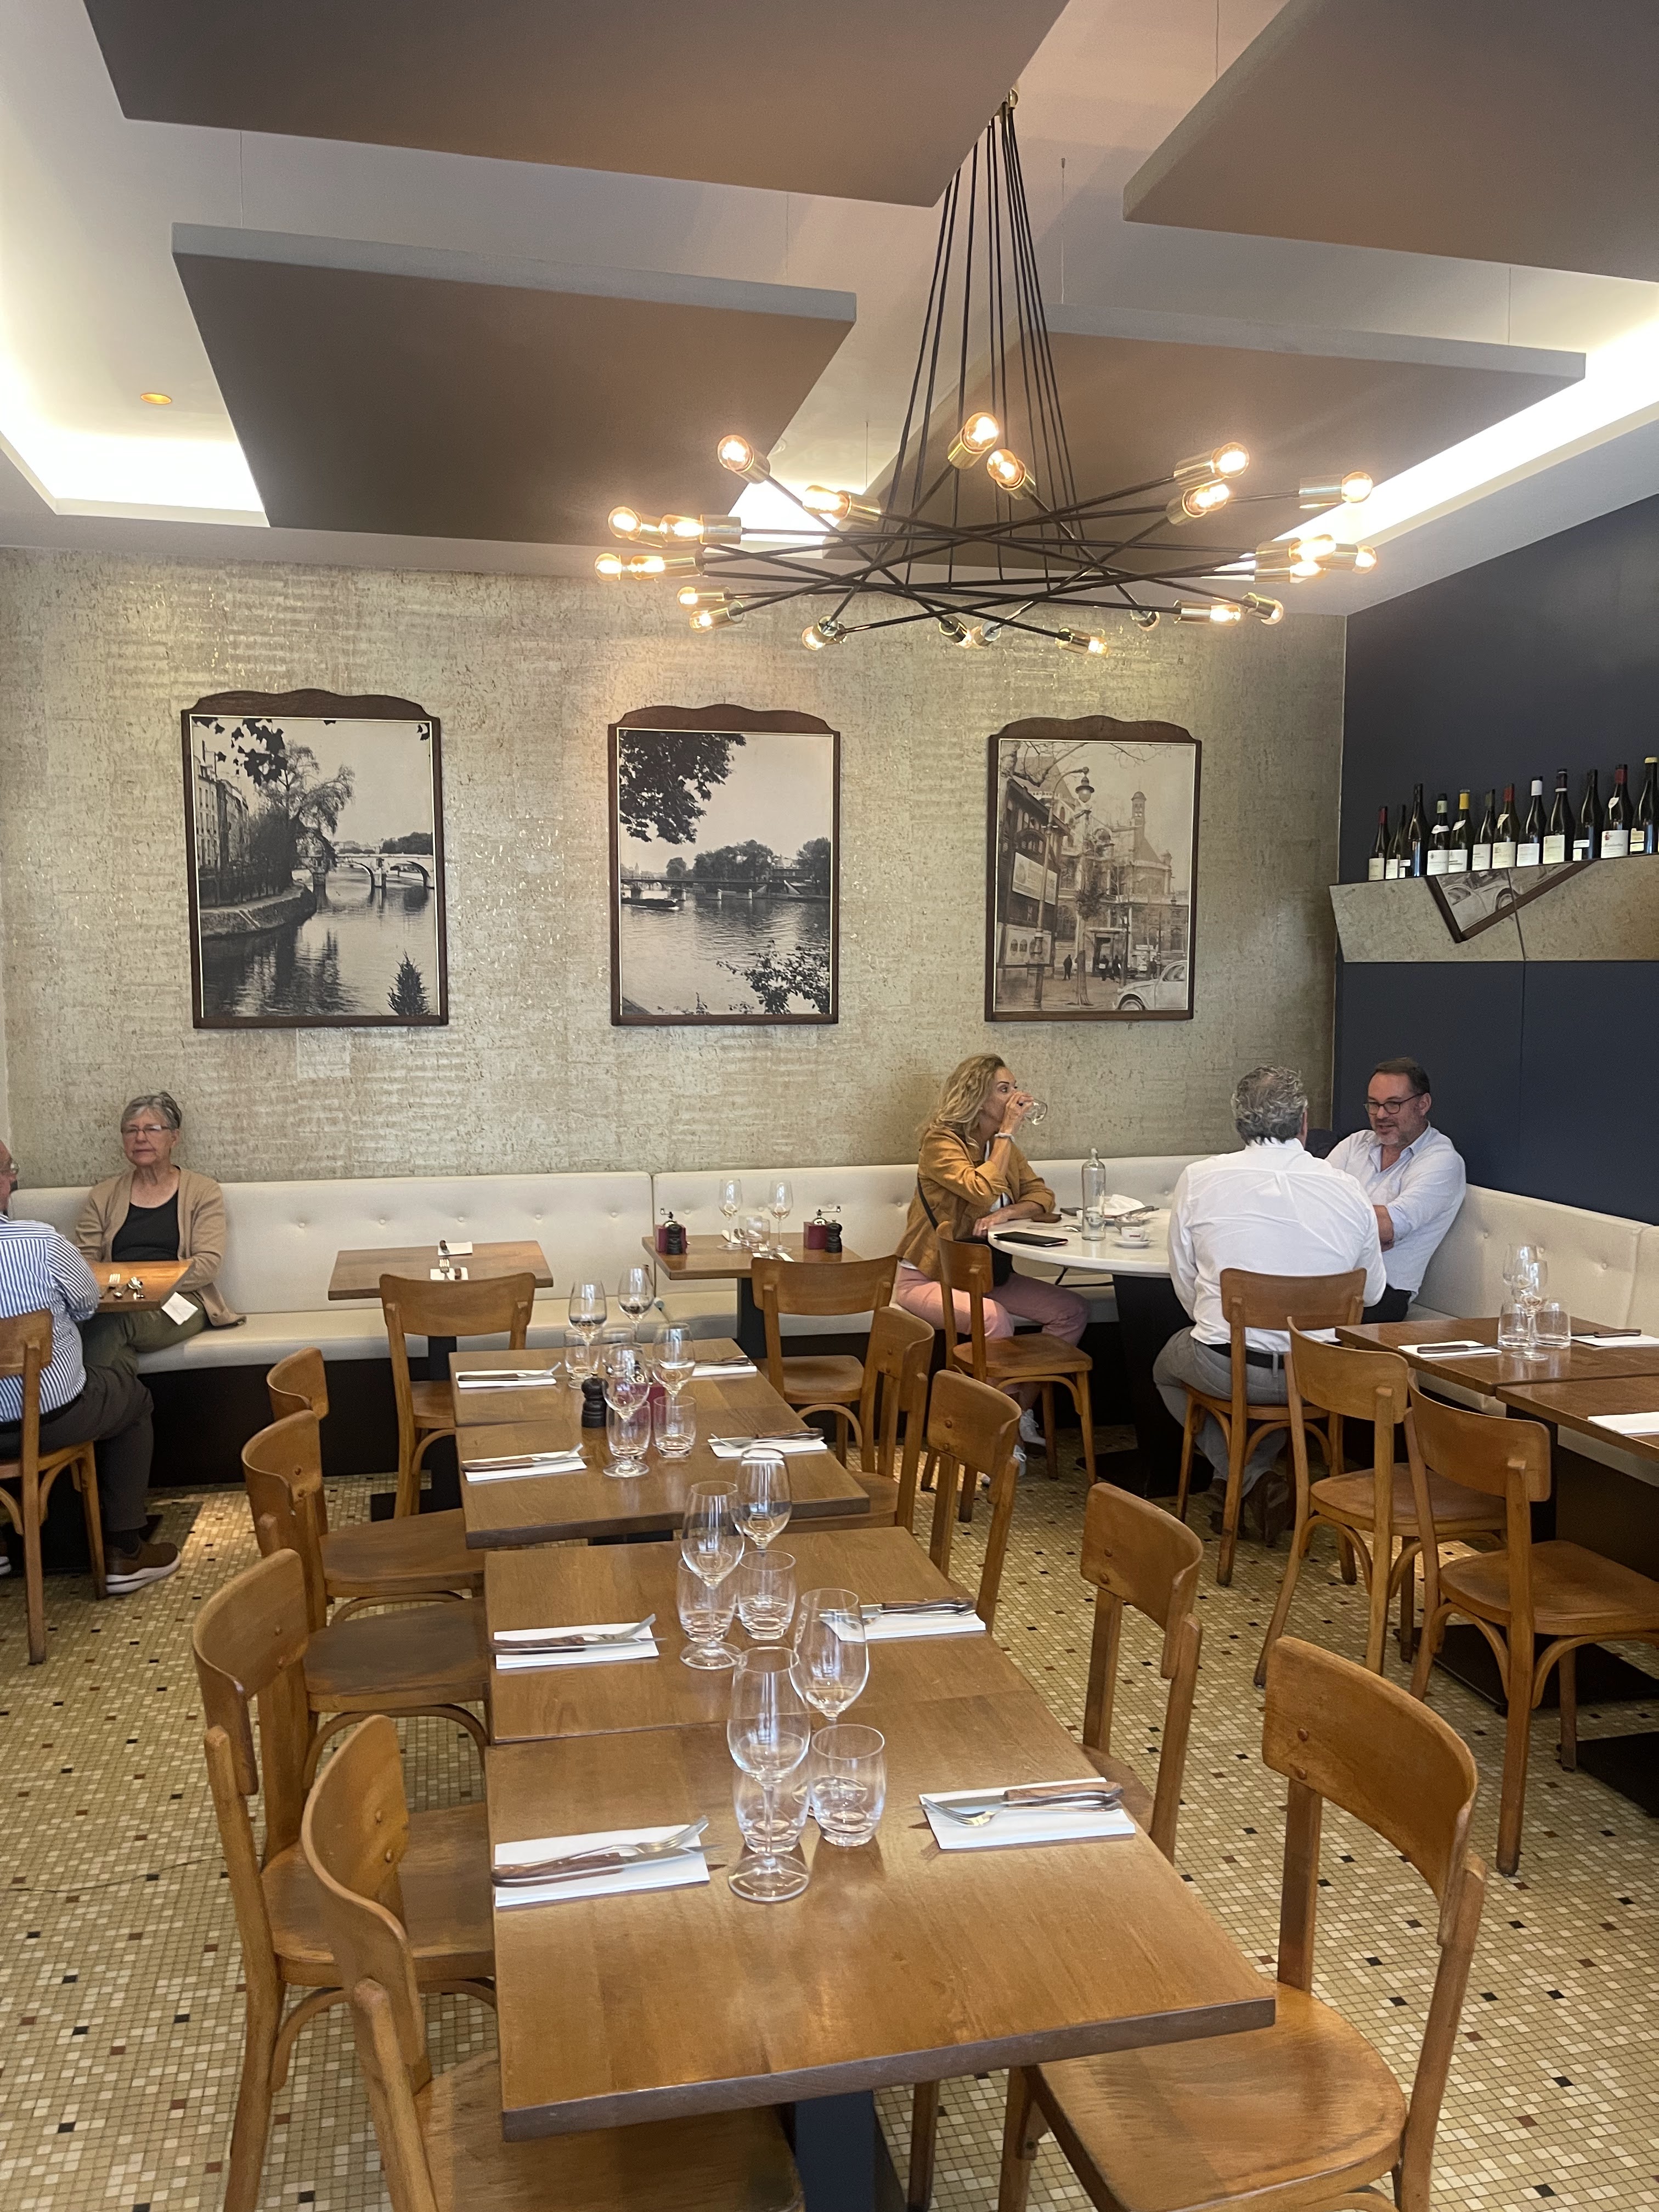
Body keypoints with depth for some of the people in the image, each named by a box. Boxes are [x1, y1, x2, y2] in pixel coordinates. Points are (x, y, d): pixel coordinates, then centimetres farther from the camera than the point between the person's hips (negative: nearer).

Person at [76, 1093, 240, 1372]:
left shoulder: (203, 1192, 12)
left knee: (113, 1324, -37)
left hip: (181, 1301, -1)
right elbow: (83, 1262, 14)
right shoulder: (104, 1197, 21)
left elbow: (209, 1263, 0)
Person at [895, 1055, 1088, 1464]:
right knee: (995, 1318, -35)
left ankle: (1022, 1412, 4)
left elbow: (1042, 1196, 0)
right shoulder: (941, 1142, -16)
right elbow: (983, 1193, -30)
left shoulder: (1002, 1145, 8)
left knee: (1073, 1311, -7)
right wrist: (1007, 1133, -21)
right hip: (927, 1278, -8)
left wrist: (1006, 1214, -21)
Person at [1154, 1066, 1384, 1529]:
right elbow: (1370, 1293, 9)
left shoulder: (1198, 1179, -7)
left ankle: (1252, 1481, 15)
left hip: (1225, 1369, -2)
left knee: (1167, 1367, 30)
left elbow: (1184, 1286, 3)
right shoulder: (1347, 1189, -3)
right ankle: (1264, 1467, 25)